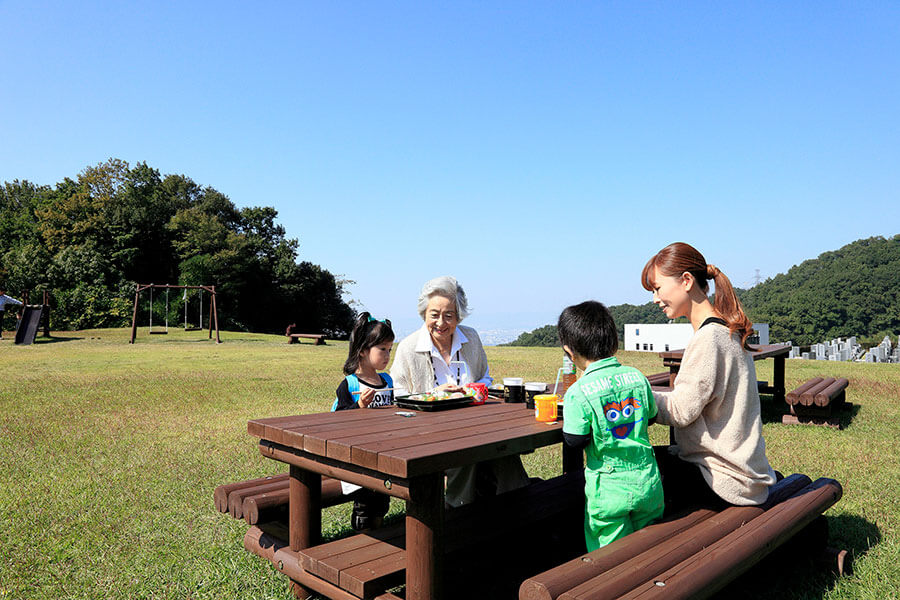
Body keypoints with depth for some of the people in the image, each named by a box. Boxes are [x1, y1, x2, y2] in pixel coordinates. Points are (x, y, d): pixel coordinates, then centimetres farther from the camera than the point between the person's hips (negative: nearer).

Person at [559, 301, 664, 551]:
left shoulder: (577, 393, -18)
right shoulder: (637, 376, -3)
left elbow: (575, 441, -14)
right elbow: (650, 415, 11)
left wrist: (567, 421, 3)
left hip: (608, 490, -4)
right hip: (648, 483, 5)